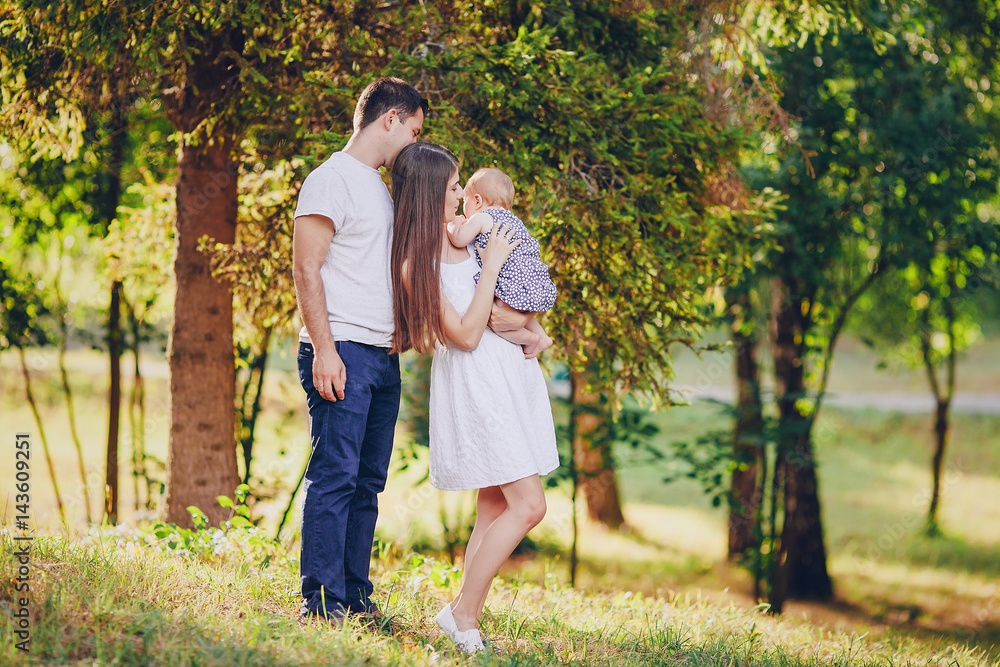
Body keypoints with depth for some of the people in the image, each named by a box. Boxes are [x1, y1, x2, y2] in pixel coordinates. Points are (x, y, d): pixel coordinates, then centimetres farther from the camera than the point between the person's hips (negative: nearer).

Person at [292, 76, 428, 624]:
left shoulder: (380, 188, 22)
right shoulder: (332, 179, -6)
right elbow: (306, 270, -12)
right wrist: (324, 350, -19)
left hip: (383, 357, 9)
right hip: (343, 352, -9)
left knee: (367, 482, 8)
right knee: (334, 476, -9)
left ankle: (354, 597, 13)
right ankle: (320, 603, -7)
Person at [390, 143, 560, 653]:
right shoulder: (415, 264, -14)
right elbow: (464, 335, -16)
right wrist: (491, 267, -15)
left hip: (510, 375, 8)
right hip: (474, 385, -8)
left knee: (495, 505, 7)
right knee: (528, 505, -13)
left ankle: (465, 611, 9)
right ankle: (464, 614, -6)